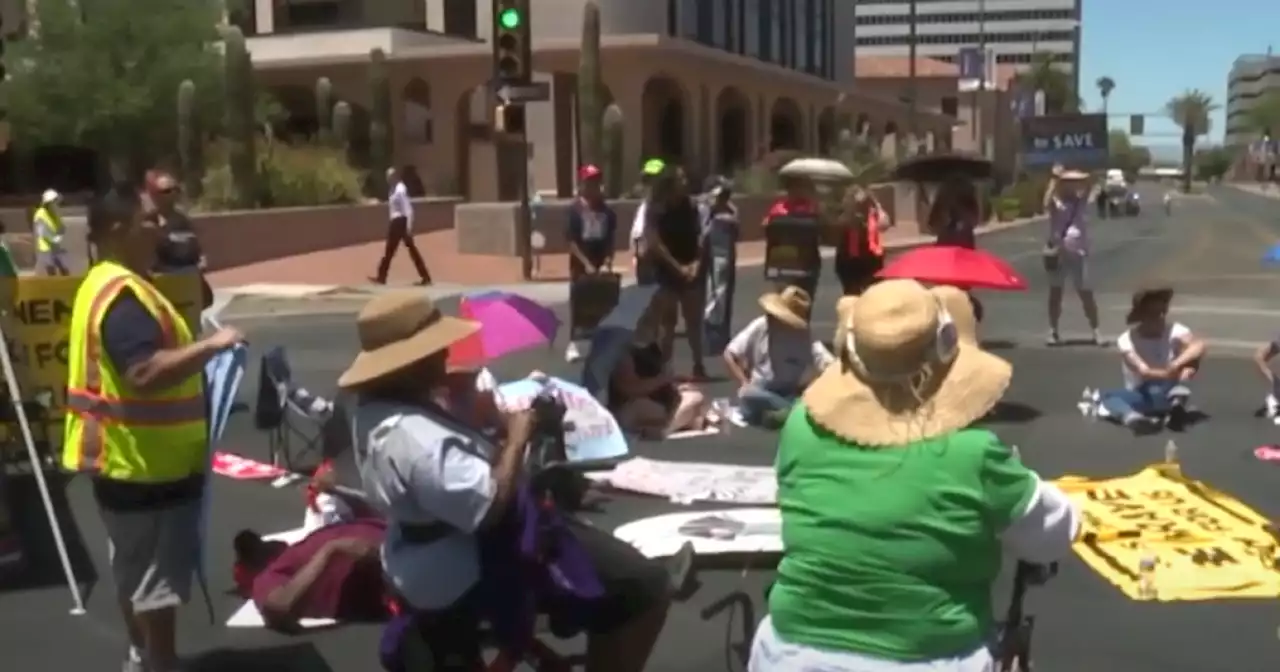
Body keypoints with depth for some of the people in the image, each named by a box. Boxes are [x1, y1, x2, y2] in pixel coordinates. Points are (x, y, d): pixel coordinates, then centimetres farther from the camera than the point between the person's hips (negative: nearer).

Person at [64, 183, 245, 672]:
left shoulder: (104, 284, 12)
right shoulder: (123, 295, -23)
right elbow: (146, 372, -34)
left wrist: (197, 351, 18)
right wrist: (211, 345, -28)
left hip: (130, 458, 11)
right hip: (148, 463, -11)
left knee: (135, 571, 22)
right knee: (158, 578, -1)